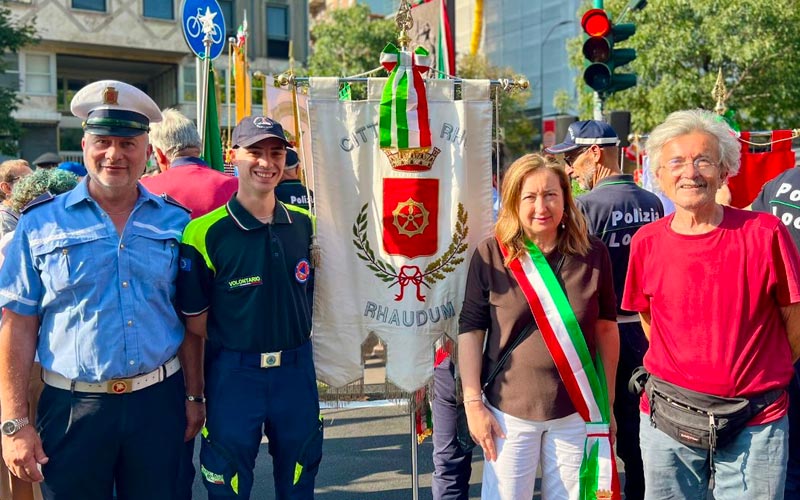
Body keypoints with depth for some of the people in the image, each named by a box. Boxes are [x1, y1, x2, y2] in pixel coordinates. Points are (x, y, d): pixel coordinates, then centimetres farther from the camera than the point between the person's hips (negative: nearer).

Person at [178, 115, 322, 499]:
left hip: (296, 371, 4)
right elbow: (195, 322, -7)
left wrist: (296, 351, 6)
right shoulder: (205, 233, -11)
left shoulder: (305, 224, 3)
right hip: (233, 375, -3)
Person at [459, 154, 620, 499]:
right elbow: (471, 329, -4)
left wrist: (608, 402, 7)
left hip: (577, 408, 2)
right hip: (510, 409, -1)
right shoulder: (491, 255, -7)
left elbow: (606, 328, 5)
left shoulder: (593, 254, -3)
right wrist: (473, 403, -7)